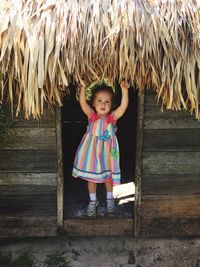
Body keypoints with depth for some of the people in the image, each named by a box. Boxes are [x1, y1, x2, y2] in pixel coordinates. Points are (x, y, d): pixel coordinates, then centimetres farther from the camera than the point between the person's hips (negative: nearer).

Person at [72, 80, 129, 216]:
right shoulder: (91, 116, -10)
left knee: (108, 177, 16)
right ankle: (93, 201, 36)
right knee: (91, 177, 14)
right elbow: (82, 102, -23)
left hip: (107, 152, 0)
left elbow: (124, 106, -26)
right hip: (92, 151, 0)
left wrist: (124, 90, -36)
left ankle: (110, 199, 42)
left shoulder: (113, 117, -11)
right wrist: (83, 86, -31)